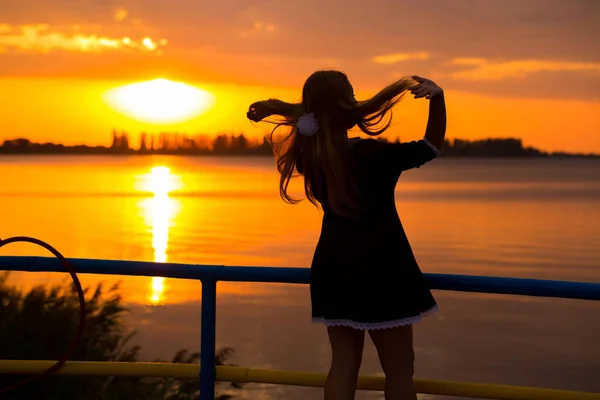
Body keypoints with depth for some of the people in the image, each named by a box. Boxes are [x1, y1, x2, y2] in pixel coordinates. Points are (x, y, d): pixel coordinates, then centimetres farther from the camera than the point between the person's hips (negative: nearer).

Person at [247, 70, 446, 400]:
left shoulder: (309, 156, -2)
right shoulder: (375, 155, -20)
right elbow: (432, 144, -16)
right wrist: (437, 97, -26)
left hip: (334, 270, 6)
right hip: (380, 270, -6)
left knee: (344, 361, 10)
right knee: (399, 366, 3)